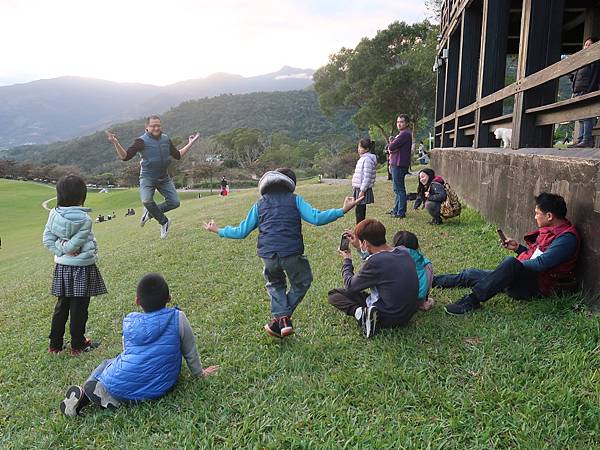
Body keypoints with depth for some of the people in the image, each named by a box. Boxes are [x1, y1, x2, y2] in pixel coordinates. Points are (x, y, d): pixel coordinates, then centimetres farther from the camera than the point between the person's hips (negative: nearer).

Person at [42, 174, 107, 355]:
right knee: (79, 307, 6)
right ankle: (78, 345, 18)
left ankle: (55, 344, 25)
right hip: (82, 267, -5)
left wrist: (60, 250, -5)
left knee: (61, 305, 17)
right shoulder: (84, 219, -18)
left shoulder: (54, 214, -2)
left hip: (62, 266, 5)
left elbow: (47, 239, -2)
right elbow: (75, 244, -20)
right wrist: (65, 249, -3)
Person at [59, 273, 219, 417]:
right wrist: (199, 373, 24)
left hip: (119, 386, 2)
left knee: (106, 363, 31)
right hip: (154, 392, -1)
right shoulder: (178, 319, -4)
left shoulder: (128, 321, 6)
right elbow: (190, 352, 7)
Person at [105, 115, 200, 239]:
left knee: (174, 202, -5)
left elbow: (178, 155, 17)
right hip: (148, 177, -5)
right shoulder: (142, 141, -9)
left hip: (164, 177, 5)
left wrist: (190, 143, 16)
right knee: (147, 201, -28)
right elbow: (125, 157, -15)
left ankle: (150, 212, 18)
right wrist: (116, 143, -30)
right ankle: (164, 222, -2)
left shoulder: (166, 139, 7)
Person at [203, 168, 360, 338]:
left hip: (268, 255, 3)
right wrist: (342, 211, 4)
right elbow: (316, 218, -2)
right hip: (292, 253, -2)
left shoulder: (260, 204, 18)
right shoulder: (295, 200, 11)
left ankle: (281, 317, 9)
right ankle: (282, 320, 14)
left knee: (275, 284, 30)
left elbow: (242, 231, 18)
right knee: (301, 283, 24)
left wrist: (218, 230, 33)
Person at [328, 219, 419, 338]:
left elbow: (350, 286, -7)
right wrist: (360, 248, 18)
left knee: (333, 295, 1)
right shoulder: (404, 251, -5)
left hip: (388, 318, -8)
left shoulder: (374, 262, -25)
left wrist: (347, 261, 8)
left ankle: (362, 313, -18)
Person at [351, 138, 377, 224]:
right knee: (360, 210, 14)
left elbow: (367, 177, -20)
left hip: (363, 190, -10)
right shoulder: (363, 158, 15)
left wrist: (362, 190, -21)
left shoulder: (367, 159, -15)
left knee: (360, 210, -6)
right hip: (358, 188, 10)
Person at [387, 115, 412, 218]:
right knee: (398, 189, 16)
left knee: (399, 189, -7)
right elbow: (390, 147, 18)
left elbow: (391, 147, -22)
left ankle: (401, 212, -3)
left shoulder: (405, 134, -15)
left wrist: (390, 146, 1)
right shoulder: (401, 134, 20)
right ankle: (396, 209, 26)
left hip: (399, 165, -11)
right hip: (396, 164, 11)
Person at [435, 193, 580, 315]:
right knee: (469, 274, 8)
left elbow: (541, 263, -24)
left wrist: (513, 265, -11)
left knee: (510, 262, -40)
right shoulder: (549, 230, 16)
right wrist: (517, 247, 11)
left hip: (536, 287, -10)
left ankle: (472, 300, -37)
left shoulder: (567, 238, -15)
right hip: (524, 276, 10)